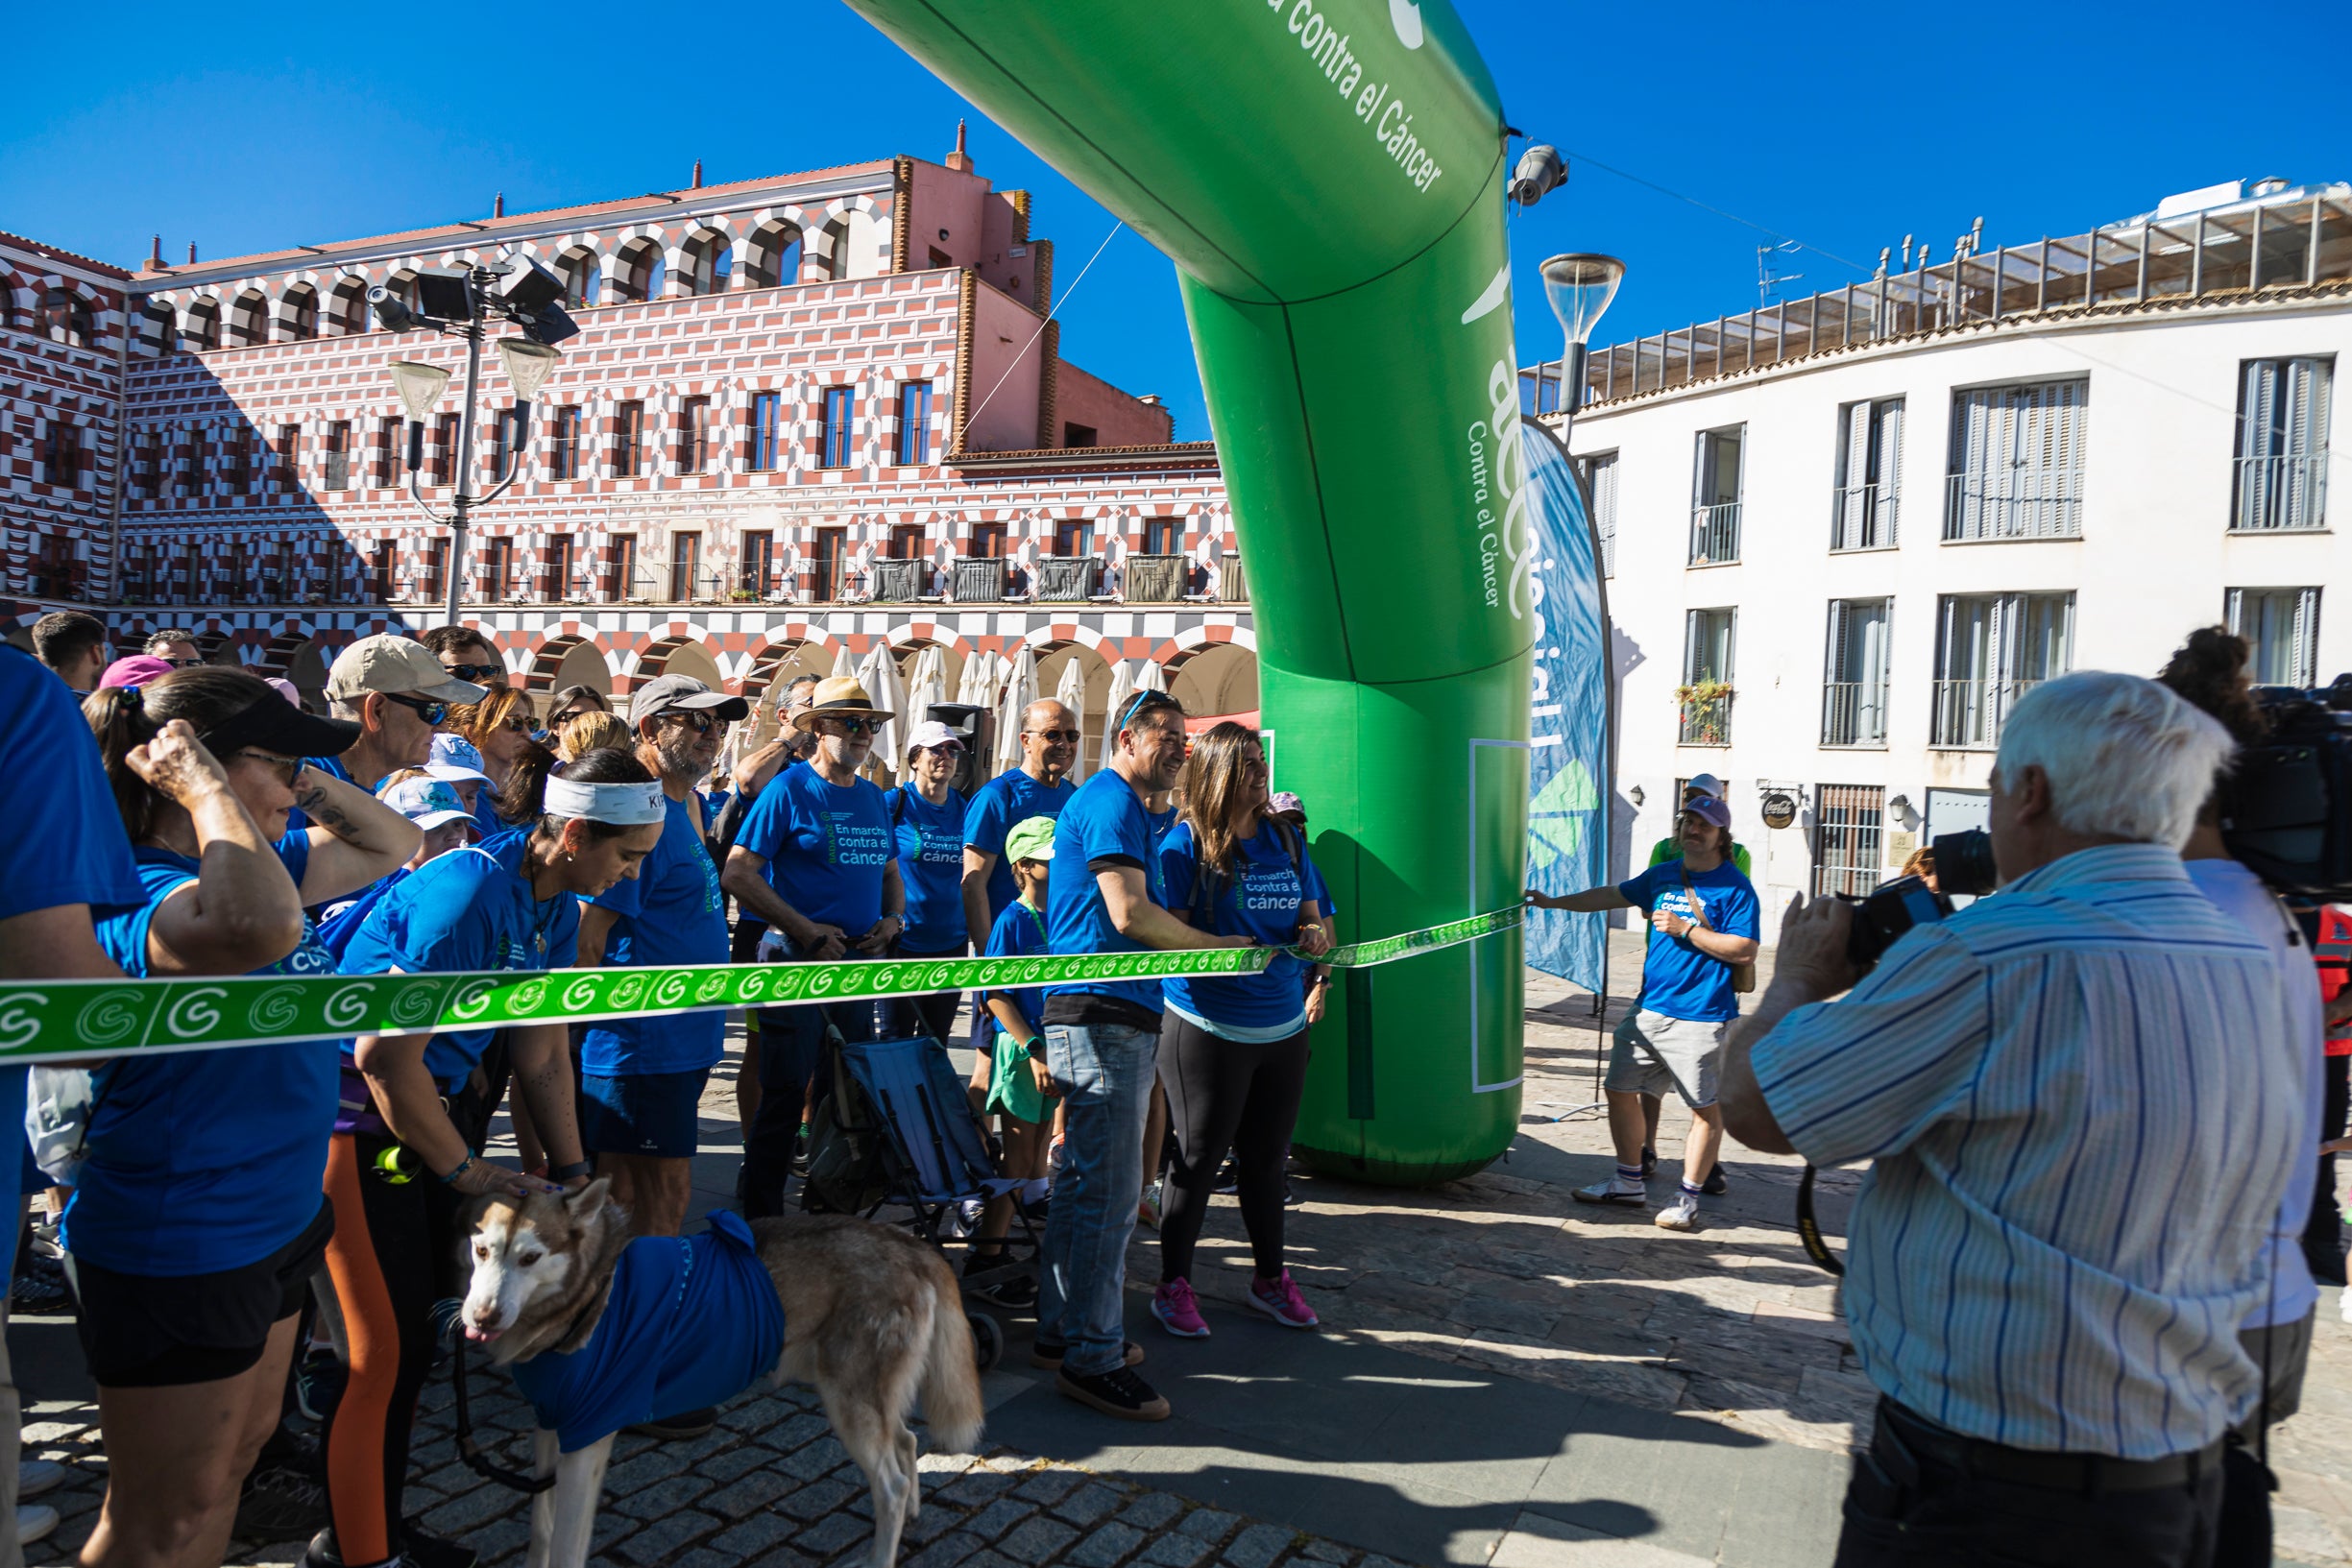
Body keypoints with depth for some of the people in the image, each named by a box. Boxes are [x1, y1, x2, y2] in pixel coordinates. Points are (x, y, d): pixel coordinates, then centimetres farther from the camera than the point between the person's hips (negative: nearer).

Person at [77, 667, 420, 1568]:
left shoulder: (262, 860, 2)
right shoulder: (136, 894, -26)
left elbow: (393, 844, 15)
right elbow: (260, 926, -50)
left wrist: (303, 782, -1)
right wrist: (209, 791, -33)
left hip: (274, 1217, 9)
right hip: (173, 1250, -9)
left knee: (241, 1447, 26)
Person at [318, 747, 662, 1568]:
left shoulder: (555, 909, 1)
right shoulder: (472, 892, -27)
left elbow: (543, 1058, 8)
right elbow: (385, 1057, -25)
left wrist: (573, 1176, 6)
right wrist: (464, 1170, -14)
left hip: (426, 1103, 9)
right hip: (356, 1113, -9)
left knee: (418, 1336, 15)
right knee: (386, 1349, -2)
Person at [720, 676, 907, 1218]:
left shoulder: (874, 798, 13)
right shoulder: (789, 790, -7)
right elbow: (737, 874, -12)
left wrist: (893, 919, 2)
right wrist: (805, 930, -17)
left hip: (859, 962, 7)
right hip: (797, 963, -7)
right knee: (786, 1097, -1)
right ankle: (761, 1225, 12)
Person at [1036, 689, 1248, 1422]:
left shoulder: (1119, 806, 23)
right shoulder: (1111, 803, -11)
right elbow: (1130, 915, -19)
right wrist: (1222, 947, -8)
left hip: (1113, 1015, 11)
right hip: (1102, 1013, -11)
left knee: (1084, 1180, 15)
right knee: (1110, 1189, -7)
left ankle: (1062, 1332, 25)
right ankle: (1092, 1358, 1)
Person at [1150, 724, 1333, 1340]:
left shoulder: (1285, 838, 9)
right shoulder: (1185, 841, -8)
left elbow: (1314, 919, 14)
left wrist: (1314, 935, -8)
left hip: (1283, 1027, 5)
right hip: (1208, 1027, -5)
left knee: (1266, 1156, 16)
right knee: (1199, 1156, 4)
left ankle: (1270, 1277, 32)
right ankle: (1173, 1284, 20)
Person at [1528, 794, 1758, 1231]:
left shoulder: (1735, 887, -7)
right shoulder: (1662, 875, 12)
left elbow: (1745, 951, -13)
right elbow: (1613, 895, 23)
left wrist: (1685, 929, -16)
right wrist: (1555, 902, 24)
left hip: (1701, 1018, -6)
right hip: (1649, 1009, 7)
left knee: (1706, 1108, -1)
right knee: (1621, 1090, 11)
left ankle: (1688, 1199, 13)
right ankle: (1629, 1182, 26)